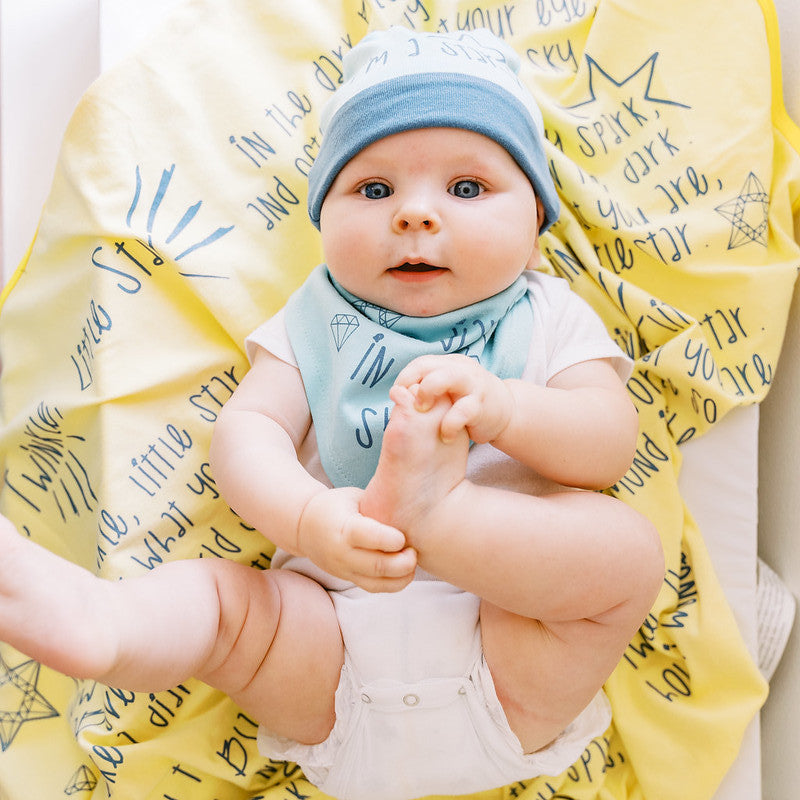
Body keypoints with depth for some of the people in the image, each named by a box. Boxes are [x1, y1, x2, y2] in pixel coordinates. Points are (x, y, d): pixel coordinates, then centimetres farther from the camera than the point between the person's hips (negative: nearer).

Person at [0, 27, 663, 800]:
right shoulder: (315, 324, 9)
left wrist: (501, 408, -28)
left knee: (627, 547, -24)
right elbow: (246, 428, -5)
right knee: (217, 594, -19)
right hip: (335, 655, 1)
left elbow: (611, 442, -7)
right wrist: (309, 517, -27)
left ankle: (428, 508, -38)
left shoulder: (550, 318, 6)